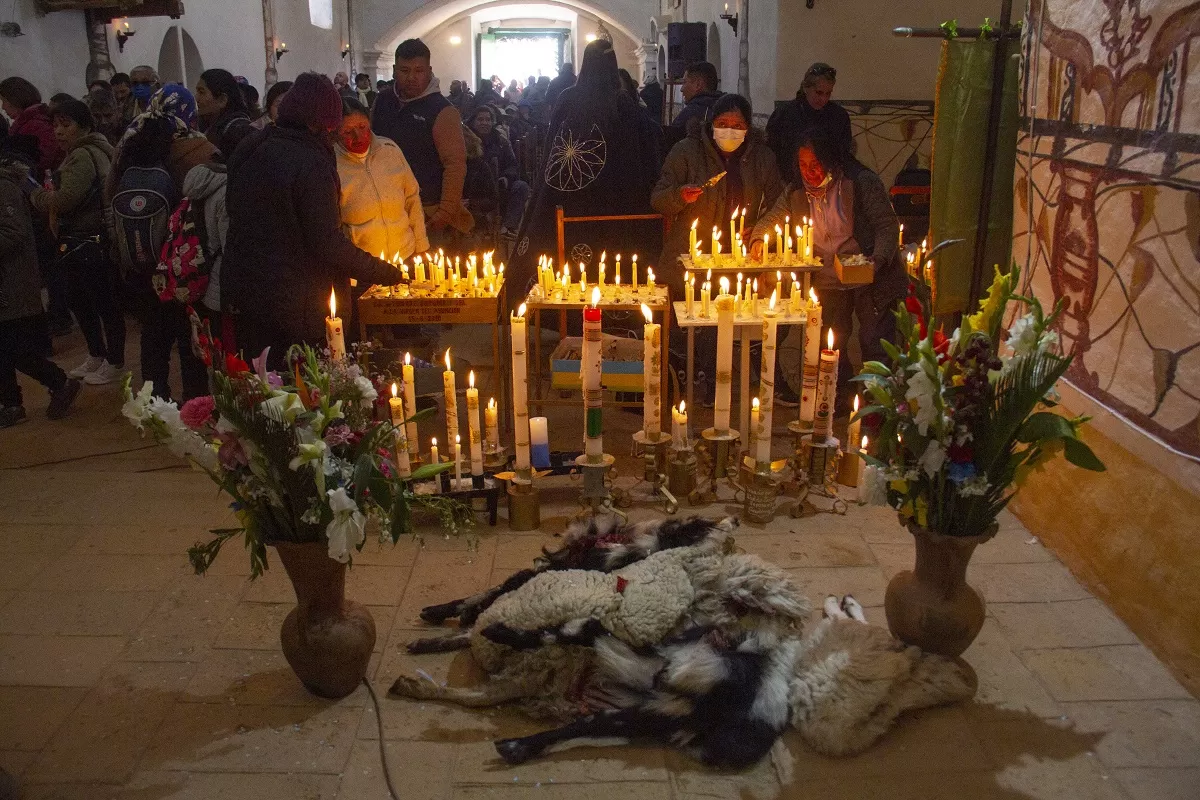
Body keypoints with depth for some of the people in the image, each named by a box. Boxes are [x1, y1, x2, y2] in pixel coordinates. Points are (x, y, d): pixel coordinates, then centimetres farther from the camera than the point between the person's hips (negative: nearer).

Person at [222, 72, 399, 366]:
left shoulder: (249, 151, 6)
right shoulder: (312, 163, -19)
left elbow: (233, 209, 16)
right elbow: (328, 242, -22)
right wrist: (384, 272, -13)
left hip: (244, 294, 7)